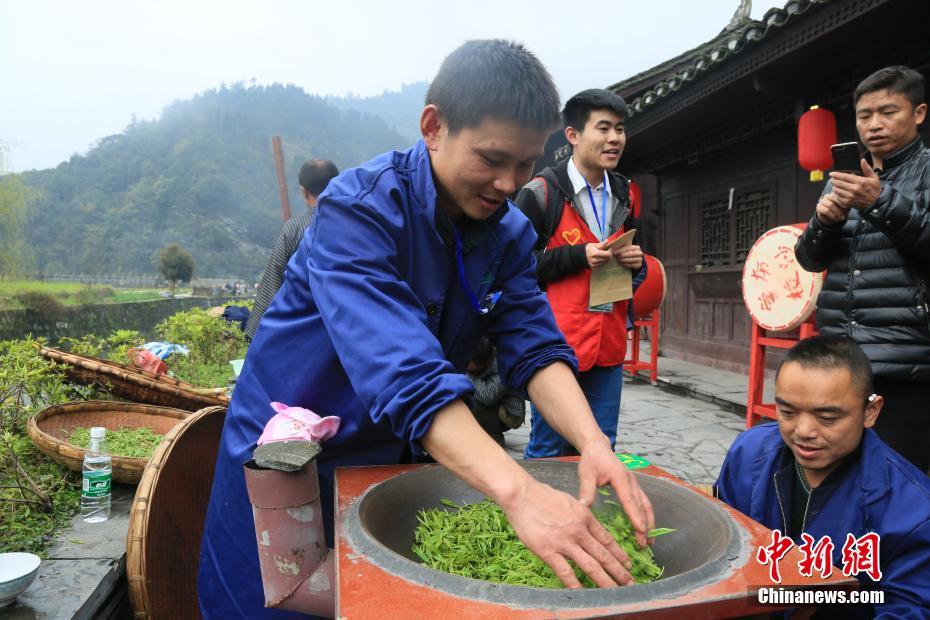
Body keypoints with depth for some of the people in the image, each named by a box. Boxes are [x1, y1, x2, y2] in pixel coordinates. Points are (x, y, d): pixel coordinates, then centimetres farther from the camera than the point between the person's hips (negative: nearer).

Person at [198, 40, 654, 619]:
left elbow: (535, 349, -13)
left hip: (404, 461, 5)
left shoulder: (511, 233, -7)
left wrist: (594, 444, -31)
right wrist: (518, 491, -48)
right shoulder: (359, 209, -28)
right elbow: (405, 374, -39)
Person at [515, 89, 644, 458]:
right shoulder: (541, 192, -7)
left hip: (609, 345, 6)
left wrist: (636, 260, 3)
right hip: (557, 343, -6)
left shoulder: (622, 195, 15)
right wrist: (579, 256, -17)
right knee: (548, 451, 4)